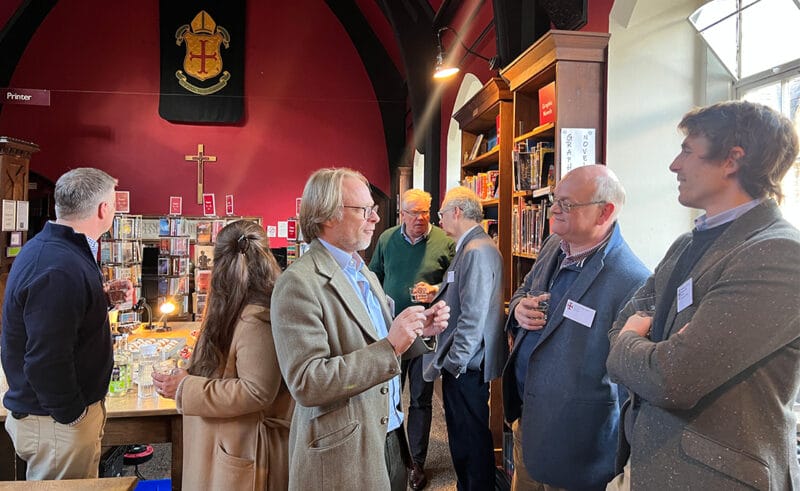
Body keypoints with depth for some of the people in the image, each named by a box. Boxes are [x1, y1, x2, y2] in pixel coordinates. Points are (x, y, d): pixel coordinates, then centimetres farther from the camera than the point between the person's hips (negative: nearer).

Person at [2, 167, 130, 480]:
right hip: (56, 420, -10)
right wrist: (73, 417, -19)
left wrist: (105, 298, 12)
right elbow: (45, 362, -30)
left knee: (84, 485, 23)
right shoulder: (59, 269, -29)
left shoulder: (51, 247, 5)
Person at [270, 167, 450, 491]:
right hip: (343, 453, -7)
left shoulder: (365, 274, 9)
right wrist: (389, 347, -27)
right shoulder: (299, 283, -19)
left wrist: (419, 330, -4)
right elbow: (306, 383, -24)